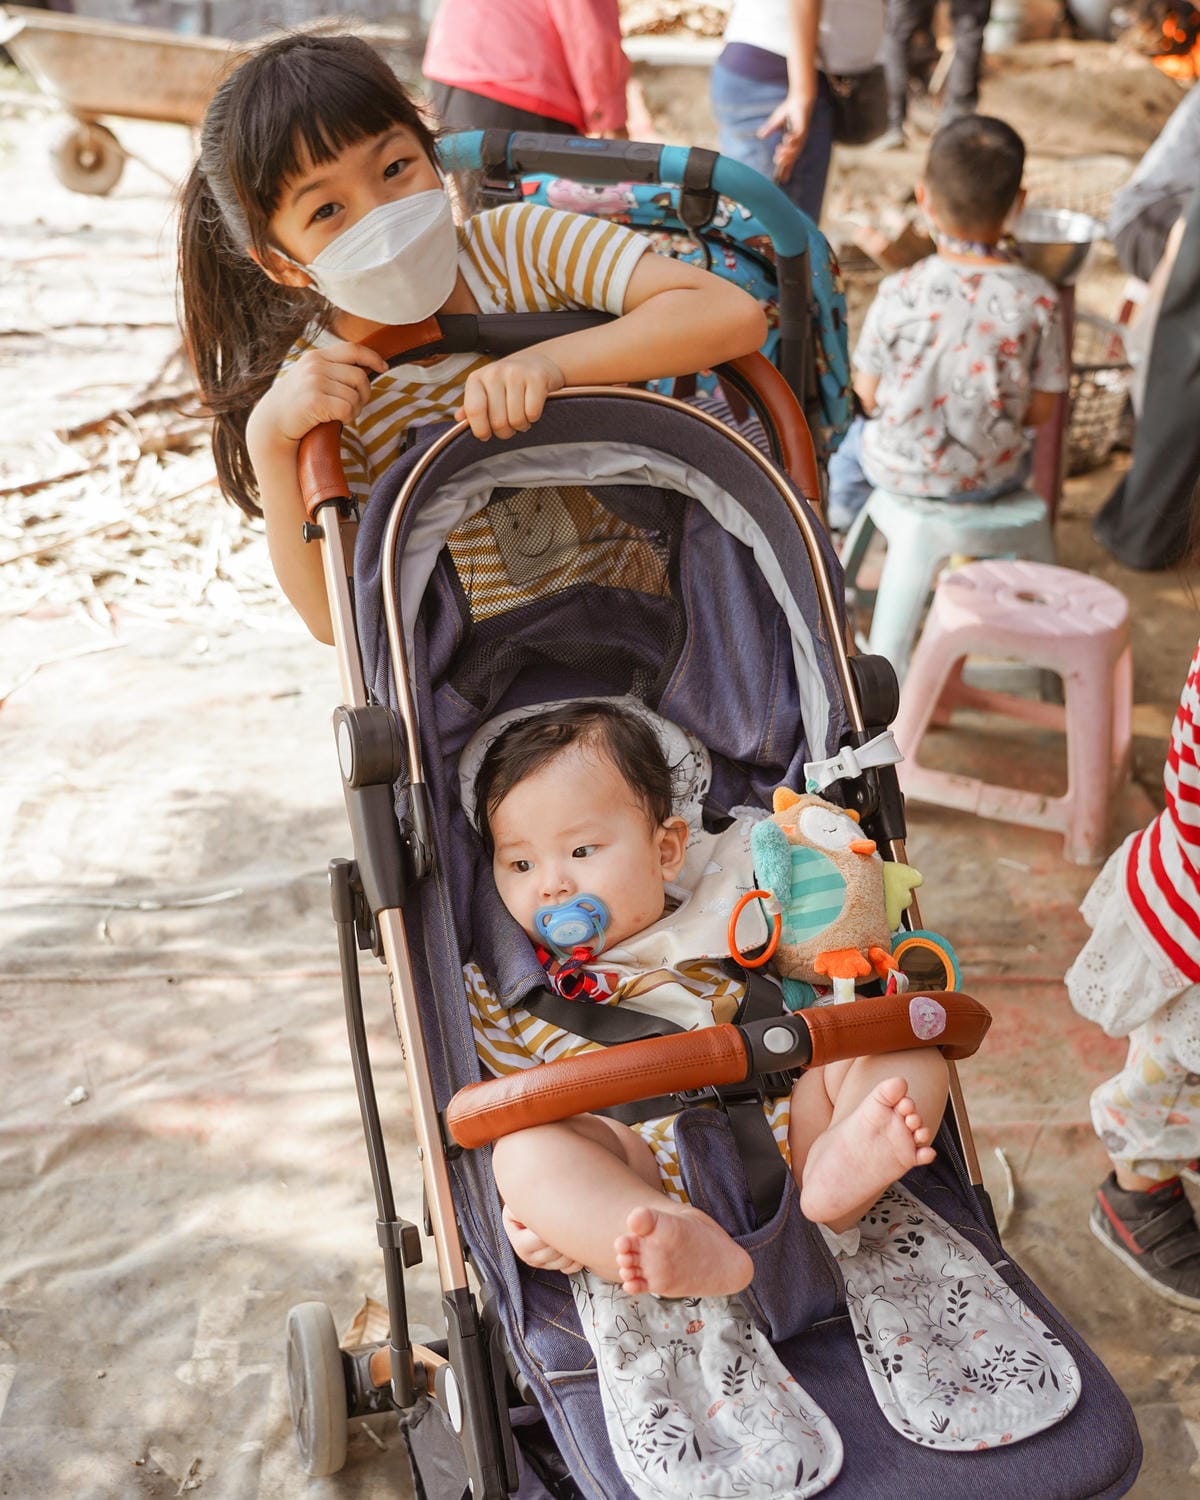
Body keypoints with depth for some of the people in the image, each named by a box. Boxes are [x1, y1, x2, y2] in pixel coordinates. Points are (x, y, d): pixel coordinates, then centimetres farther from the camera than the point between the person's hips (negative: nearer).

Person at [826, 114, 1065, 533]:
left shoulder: (897, 294, -20)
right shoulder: (1037, 299, -17)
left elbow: (868, 395, -9)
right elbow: (1039, 409, -9)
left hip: (901, 470, -1)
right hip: (995, 476, 1)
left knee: (853, 434, 34)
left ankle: (841, 528, 56)